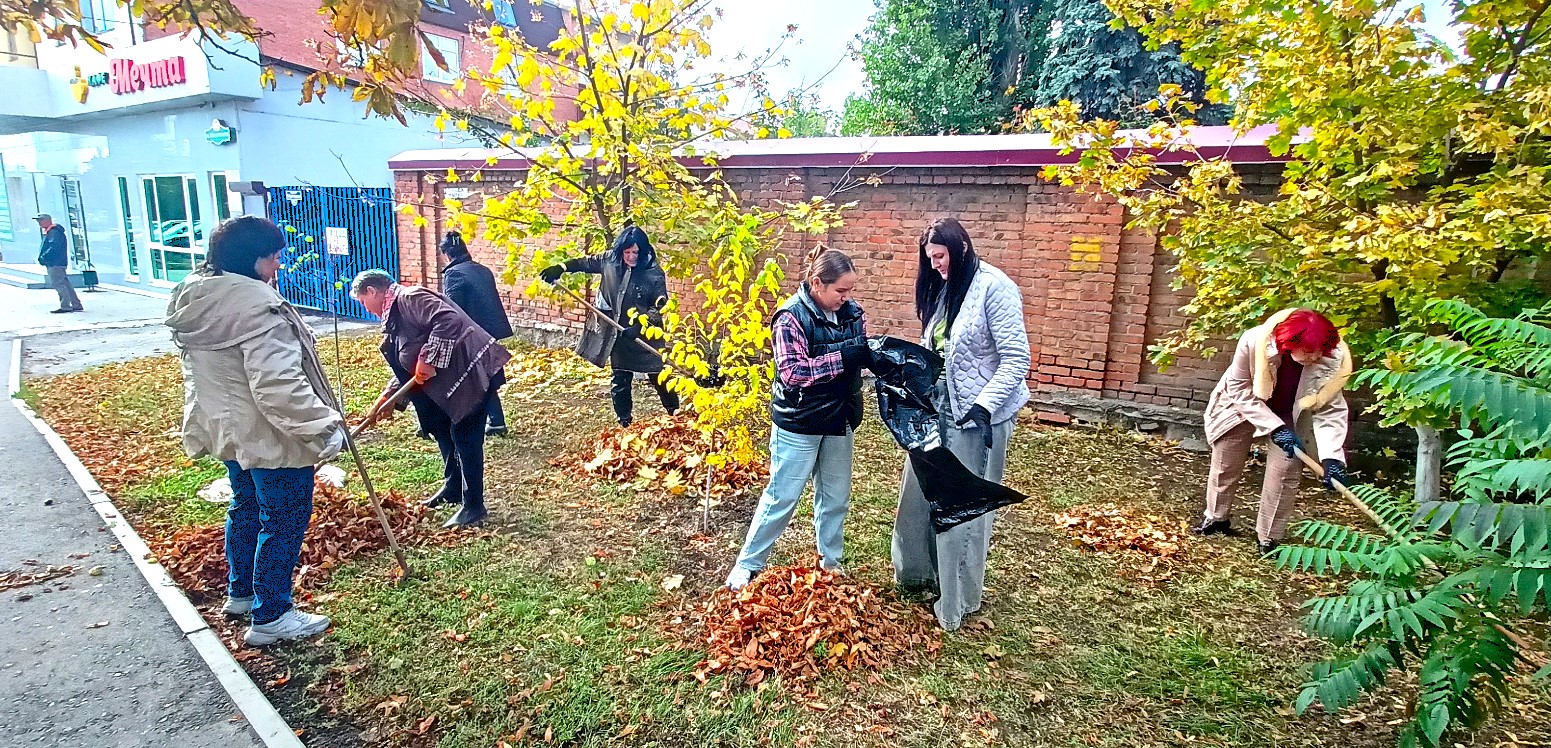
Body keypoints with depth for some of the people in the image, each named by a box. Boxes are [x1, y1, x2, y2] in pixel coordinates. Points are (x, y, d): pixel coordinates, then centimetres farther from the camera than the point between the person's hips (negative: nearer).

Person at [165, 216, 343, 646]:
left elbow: (202, 373, 15)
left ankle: (240, 593, 42)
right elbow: (278, 387, -31)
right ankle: (271, 618, 15)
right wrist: (324, 427, -25)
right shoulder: (257, 308, -26)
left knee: (245, 509, 25)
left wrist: (216, 421, 25)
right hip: (271, 437, -10)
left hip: (228, 430, 10)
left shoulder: (194, 302, 5)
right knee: (284, 523, 4)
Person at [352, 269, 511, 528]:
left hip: (472, 374, -11)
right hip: (448, 383, 11)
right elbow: (406, 368, 23)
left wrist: (430, 361, -26)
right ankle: (453, 488, 38)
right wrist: (388, 398, 16)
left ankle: (473, 506, 4)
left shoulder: (409, 298, -14)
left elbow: (448, 320, -31)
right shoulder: (393, 317, 18)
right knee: (444, 433, 21)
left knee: (465, 438, -5)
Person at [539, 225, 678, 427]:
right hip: (618, 334, 4)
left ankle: (676, 415, 19)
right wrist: (560, 268, 9)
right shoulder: (610, 259, -3)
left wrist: (642, 323, -26)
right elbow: (586, 263, 15)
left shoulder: (653, 272, -15)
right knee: (620, 380, 10)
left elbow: (660, 305, -15)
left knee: (658, 377, 1)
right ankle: (625, 422, 22)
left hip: (645, 336, -4)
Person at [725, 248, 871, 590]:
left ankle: (830, 563, 36)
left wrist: (875, 352, -13)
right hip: (800, 423, -6)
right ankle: (747, 565, 21)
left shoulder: (851, 311, -1)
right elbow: (793, 373, -24)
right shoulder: (792, 316, -18)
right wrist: (842, 357, -30)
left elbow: (863, 351, 11)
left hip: (840, 419, 6)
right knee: (782, 496, 3)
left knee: (836, 497, 17)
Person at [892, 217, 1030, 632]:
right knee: (921, 493, 17)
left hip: (977, 415, -8)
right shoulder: (942, 289, 8)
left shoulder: (994, 288, -16)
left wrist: (983, 407, -25)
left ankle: (959, 600, 21)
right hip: (938, 408, 8)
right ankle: (920, 571, 39)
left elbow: (1016, 359, -18)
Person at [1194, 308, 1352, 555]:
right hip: (1242, 405, 0)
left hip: (1291, 416, 1)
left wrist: (1331, 457, -37)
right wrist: (1274, 427, -31)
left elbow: (1330, 412, -24)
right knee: (1225, 466, 10)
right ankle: (1216, 518, 33)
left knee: (1285, 474, -6)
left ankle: (1269, 539, 13)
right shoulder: (1254, 342, -37)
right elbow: (1240, 390, -24)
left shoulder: (1333, 361, -31)